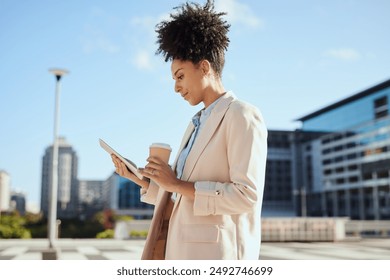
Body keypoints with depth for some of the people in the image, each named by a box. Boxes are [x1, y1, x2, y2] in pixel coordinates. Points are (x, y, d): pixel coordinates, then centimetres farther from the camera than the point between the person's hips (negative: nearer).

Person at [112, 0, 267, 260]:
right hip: (176, 252, 8)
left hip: (213, 254, -8)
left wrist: (177, 184, -15)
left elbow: (247, 195, -18)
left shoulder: (243, 116, -8)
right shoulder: (197, 124, 18)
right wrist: (138, 177, 8)